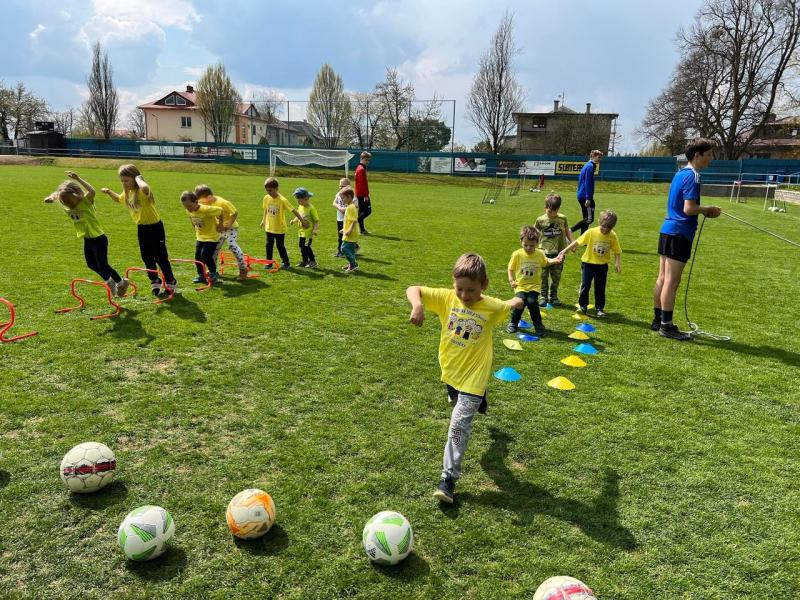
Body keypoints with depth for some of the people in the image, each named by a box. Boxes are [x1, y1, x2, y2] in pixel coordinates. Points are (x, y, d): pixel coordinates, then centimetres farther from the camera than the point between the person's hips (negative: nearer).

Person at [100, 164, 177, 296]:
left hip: (155, 227, -8)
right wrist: (109, 192, 10)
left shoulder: (142, 191, -22)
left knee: (160, 257, 1)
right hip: (142, 228, 8)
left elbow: (145, 187, -50)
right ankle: (155, 282, 28)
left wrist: (138, 178, -30)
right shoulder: (127, 193, 4)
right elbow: (118, 199, 28)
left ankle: (170, 282, 16)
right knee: (147, 257, 13)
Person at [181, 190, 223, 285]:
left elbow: (220, 211, -18)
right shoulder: (189, 211, -6)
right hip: (200, 237, 7)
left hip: (212, 237, -7)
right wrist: (195, 229, 12)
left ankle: (214, 273, 5)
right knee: (197, 256, 4)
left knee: (205, 254, -16)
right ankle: (201, 275, 18)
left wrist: (220, 224, -10)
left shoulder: (206, 210, -29)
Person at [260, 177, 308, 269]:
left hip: (280, 228, -5)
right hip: (269, 227, 5)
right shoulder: (266, 198, -3)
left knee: (280, 246, 2)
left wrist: (303, 221, -20)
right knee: (269, 245, 9)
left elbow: (294, 211, -19)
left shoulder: (282, 200, -19)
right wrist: (263, 220, 21)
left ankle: (286, 262, 17)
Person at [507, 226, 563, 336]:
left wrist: (555, 260, 7)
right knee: (520, 301, -23)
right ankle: (513, 323, 4)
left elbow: (545, 262, 24)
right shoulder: (517, 254, -5)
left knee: (532, 302, -23)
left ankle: (538, 324, 2)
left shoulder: (540, 254, 1)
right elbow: (510, 269, 4)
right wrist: (511, 280, -9)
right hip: (520, 286, -1)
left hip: (534, 286, 1)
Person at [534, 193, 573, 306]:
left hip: (559, 252, 2)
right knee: (543, 276, 3)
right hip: (544, 252, -2)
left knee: (556, 276, 9)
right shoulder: (540, 220, -4)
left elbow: (567, 231, 15)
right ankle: (543, 296, 15)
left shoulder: (562, 218, 2)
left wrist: (572, 243, 13)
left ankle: (553, 296, 22)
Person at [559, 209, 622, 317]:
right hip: (588, 263, -1)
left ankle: (599, 308, 19)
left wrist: (618, 263, -14)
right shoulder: (591, 232, -15)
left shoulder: (613, 236, -8)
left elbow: (617, 251, -1)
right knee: (585, 285, 1)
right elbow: (577, 242, -9)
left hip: (602, 265, 1)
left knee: (600, 288, 7)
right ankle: (582, 305, 18)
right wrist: (565, 251, -10)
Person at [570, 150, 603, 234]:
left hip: (581, 196, 10)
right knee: (589, 219, -9)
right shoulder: (590, 166, -12)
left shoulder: (587, 165, 18)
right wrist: (588, 198, -22)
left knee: (586, 218, 11)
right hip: (585, 196, -10)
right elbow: (587, 183, -19)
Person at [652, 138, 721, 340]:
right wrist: (708, 210, -6)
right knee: (672, 281, -5)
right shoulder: (692, 176, -13)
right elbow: (689, 209, -22)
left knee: (663, 279, 12)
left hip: (667, 229, 9)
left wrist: (704, 212, 11)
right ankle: (666, 326, 0)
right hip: (679, 233, -9)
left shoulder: (680, 173, 15)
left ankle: (658, 320, 20)